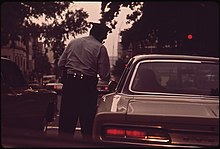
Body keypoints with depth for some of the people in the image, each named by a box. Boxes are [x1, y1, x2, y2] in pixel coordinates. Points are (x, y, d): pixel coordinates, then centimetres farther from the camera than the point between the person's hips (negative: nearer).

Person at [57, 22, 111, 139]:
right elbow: (104, 76, -6)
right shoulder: (100, 48, -2)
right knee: (87, 122, 7)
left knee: (66, 121, 10)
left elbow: (60, 64, 10)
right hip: (88, 85, -3)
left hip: (69, 83, 4)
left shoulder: (73, 43, 10)